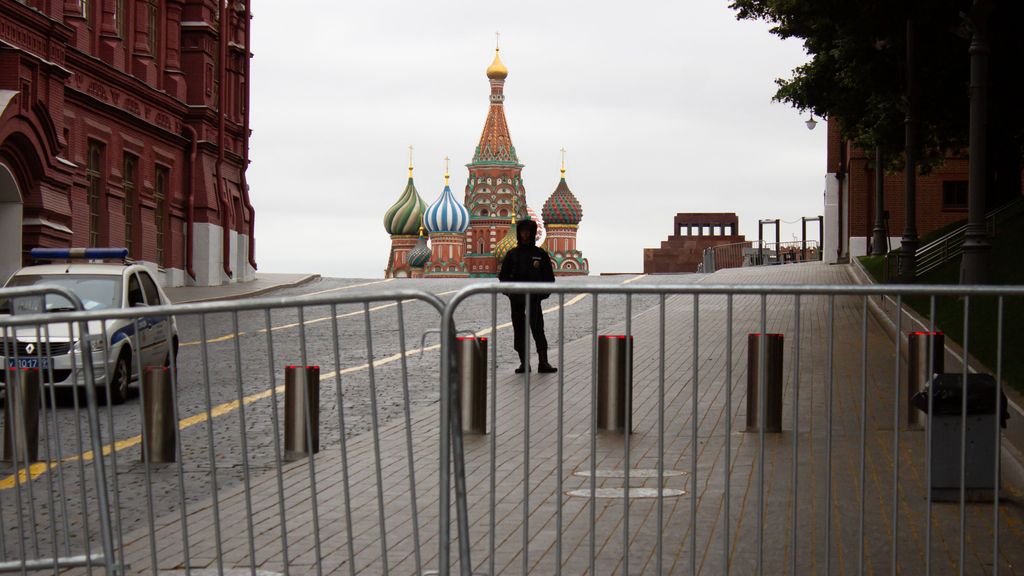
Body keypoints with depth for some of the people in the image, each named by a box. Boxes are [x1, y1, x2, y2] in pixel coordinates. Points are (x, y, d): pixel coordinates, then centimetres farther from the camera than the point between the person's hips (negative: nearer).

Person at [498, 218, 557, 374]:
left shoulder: (540, 254, 7)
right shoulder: (512, 254, 10)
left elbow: (549, 276, 10)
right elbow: (503, 275, 13)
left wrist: (544, 292, -3)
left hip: (534, 297, -2)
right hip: (516, 298, 2)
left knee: (537, 328, -11)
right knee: (519, 330, 3)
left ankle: (543, 362, -13)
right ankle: (523, 362, 8)